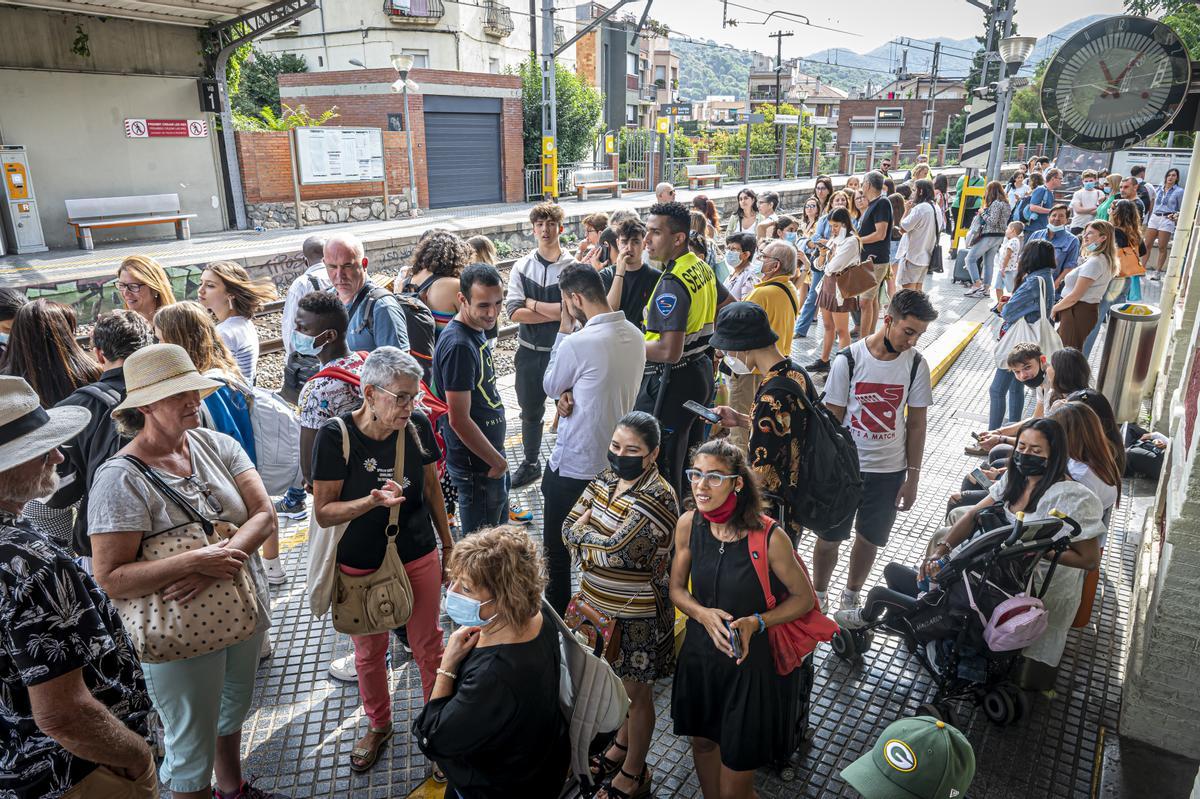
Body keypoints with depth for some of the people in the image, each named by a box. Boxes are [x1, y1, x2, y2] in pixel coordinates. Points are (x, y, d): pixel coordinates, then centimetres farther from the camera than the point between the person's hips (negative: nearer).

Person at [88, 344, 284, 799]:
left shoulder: (215, 445, -5)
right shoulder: (122, 478, -21)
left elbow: (264, 516, -12)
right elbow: (111, 578, -24)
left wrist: (219, 561, -28)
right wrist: (196, 560, -33)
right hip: (183, 632, -6)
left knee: (234, 710, 30)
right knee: (192, 748, 14)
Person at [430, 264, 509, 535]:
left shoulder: (476, 329, 4)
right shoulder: (458, 345, -27)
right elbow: (459, 420, -26)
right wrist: (498, 462, -15)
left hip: (490, 457, 9)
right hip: (478, 466, -9)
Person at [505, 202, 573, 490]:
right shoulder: (521, 267, -1)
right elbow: (514, 312, -11)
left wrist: (532, 304, -14)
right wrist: (555, 312, -17)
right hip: (529, 351, 3)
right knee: (530, 411, 18)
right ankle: (531, 463, 36)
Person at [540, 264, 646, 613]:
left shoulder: (576, 343, -25)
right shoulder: (635, 335, -1)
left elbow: (551, 386, -5)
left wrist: (563, 330, -2)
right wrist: (571, 394, -9)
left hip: (572, 466, -7)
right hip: (615, 461, 7)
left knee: (558, 551, 13)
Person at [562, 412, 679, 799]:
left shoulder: (657, 497, -26)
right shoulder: (606, 478, -2)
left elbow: (616, 551, -29)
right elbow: (570, 527, -2)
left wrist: (582, 534, -13)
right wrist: (598, 547, -18)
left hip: (635, 613, -7)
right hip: (598, 602, 7)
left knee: (636, 692, 13)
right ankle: (622, 745, 49)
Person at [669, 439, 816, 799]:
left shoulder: (769, 536, -23)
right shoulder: (688, 525, -10)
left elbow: (804, 598, -9)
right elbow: (677, 588, 2)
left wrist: (755, 622, -24)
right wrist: (703, 614, -18)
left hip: (752, 665, -4)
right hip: (699, 656, 4)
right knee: (702, 742, 27)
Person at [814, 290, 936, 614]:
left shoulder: (916, 365, -6)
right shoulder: (849, 360, -14)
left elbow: (916, 423, 1)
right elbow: (832, 419, -7)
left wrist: (912, 477, 2)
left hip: (890, 471, 2)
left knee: (869, 539, 15)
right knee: (829, 537, 10)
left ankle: (851, 597, 38)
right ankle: (818, 595, 34)